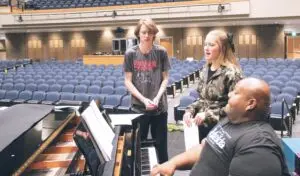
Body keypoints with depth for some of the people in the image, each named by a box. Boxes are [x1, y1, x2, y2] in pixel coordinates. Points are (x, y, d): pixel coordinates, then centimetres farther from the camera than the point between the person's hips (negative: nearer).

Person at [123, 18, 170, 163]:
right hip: (138, 107, 0)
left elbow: (165, 78, 1)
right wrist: (144, 99, -13)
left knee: (161, 144, 10)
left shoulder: (161, 52, -3)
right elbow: (128, 81, -2)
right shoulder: (130, 53, -3)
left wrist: (157, 97, -14)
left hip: (159, 106, 0)